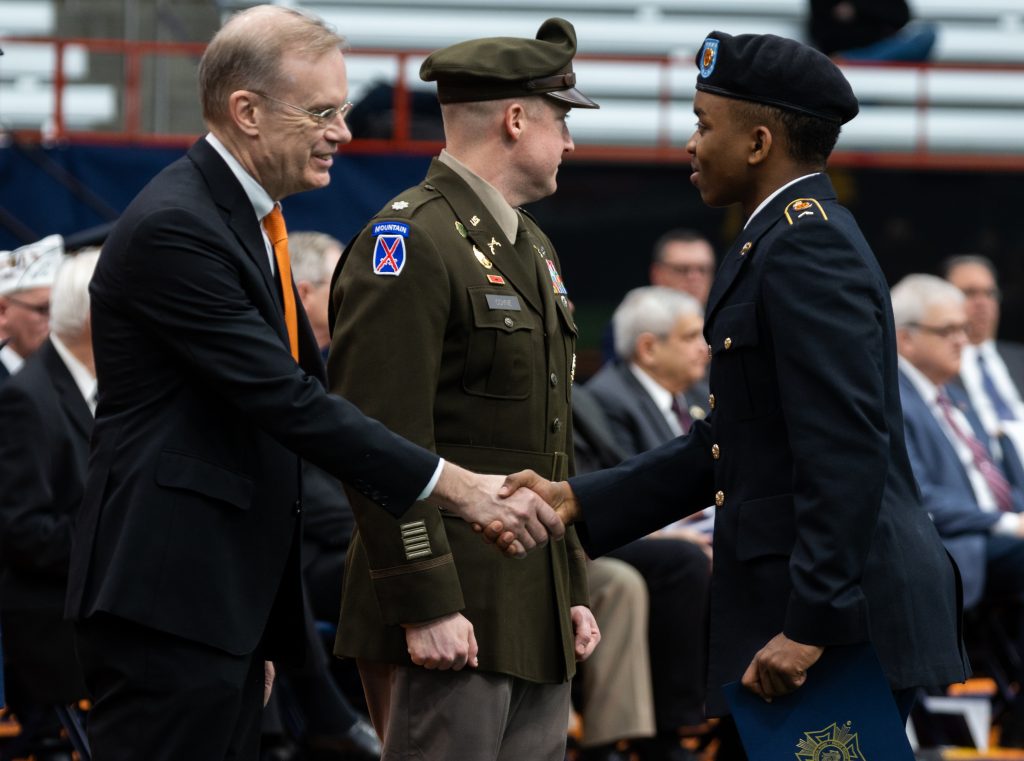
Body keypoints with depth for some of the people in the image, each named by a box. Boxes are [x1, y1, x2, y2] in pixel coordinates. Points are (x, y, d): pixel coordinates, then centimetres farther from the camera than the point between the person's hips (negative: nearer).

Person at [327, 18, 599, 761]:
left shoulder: (533, 247, 19)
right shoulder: (409, 243, -12)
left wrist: (574, 589, 19)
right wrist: (425, 605, -21)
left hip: (537, 617, 9)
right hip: (451, 617, -9)